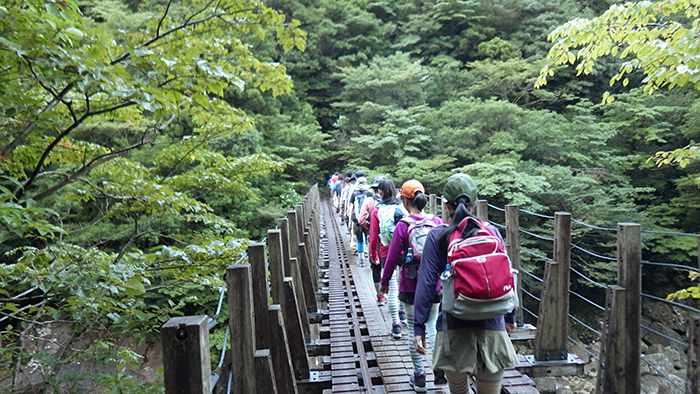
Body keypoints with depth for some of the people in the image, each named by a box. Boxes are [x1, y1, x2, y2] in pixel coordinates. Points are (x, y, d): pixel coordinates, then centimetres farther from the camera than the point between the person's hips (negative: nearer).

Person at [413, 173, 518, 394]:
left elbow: (427, 283, -7)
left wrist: (419, 326, -1)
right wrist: (510, 316, 21)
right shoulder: (491, 232, 2)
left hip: (454, 327, -1)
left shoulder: (437, 236, -4)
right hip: (491, 326, 2)